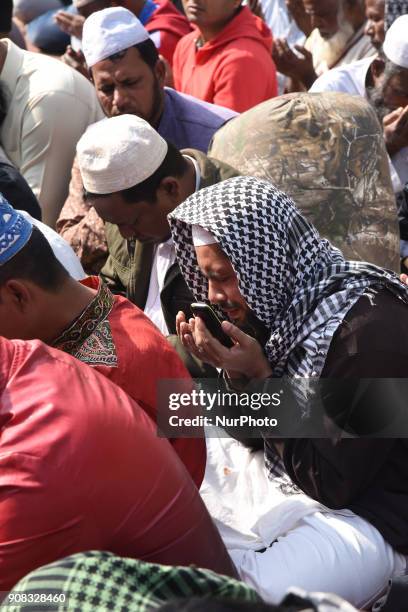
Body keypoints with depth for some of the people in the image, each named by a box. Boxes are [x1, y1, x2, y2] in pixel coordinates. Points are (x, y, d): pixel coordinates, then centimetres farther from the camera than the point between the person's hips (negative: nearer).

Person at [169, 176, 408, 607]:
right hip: (290, 488, 8)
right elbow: (255, 435, 9)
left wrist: (259, 377, -23)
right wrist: (232, 369, -10)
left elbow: (333, 483, -21)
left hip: (371, 518, -8)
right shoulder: (285, 303, -2)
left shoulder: (370, 329, -26)